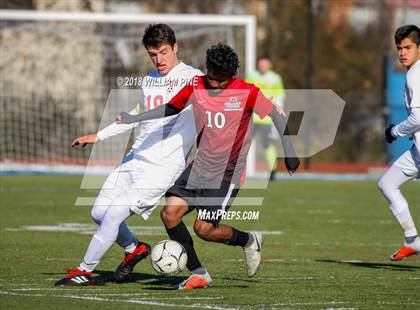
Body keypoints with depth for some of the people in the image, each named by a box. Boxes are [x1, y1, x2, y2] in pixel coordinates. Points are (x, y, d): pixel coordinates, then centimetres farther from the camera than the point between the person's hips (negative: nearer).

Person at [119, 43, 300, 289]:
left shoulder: (247, 93, -13)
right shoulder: (196, 87, -2)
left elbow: (276, 115, -5)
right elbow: (170, 109, 13)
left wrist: (289, 152, -9)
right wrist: (132, 119, 7)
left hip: (227, 174, -5)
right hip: (199, 167, 5)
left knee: (204, 229, -12)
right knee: (170, 213, -11)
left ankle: (249, 240, 18)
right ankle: (199, 274, 1)